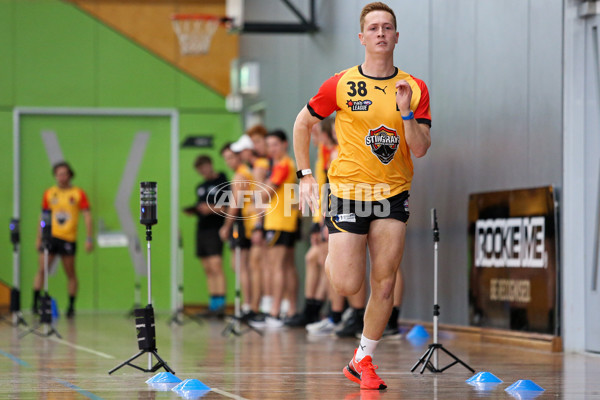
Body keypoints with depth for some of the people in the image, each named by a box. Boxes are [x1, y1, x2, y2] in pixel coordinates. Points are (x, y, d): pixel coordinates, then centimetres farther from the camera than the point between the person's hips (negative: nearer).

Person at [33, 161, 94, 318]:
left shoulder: (78, 194, 1)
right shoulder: (49, 193, 9)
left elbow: (87, 217, 1)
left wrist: (89, 238, -6)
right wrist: (39, 237, 11)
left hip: (68, 239, -2)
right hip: (50, 236, 2)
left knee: (70, 274, 2)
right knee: (42, 270, -8)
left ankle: (71, 307, 11)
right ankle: (35, 303, -5)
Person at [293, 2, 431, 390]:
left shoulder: (414, 88, 1)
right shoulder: (340, 84, -4)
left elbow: (420, 149, -3)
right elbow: (303, 123, 9)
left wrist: (406, 112, -18)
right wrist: (305, 175, 3)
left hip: (393, 193, 2)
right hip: (348, 189, -2)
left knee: (385, 285, -1)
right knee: (348, 285, -8)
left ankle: (363, 360, 14)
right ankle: (330, 253, 27)